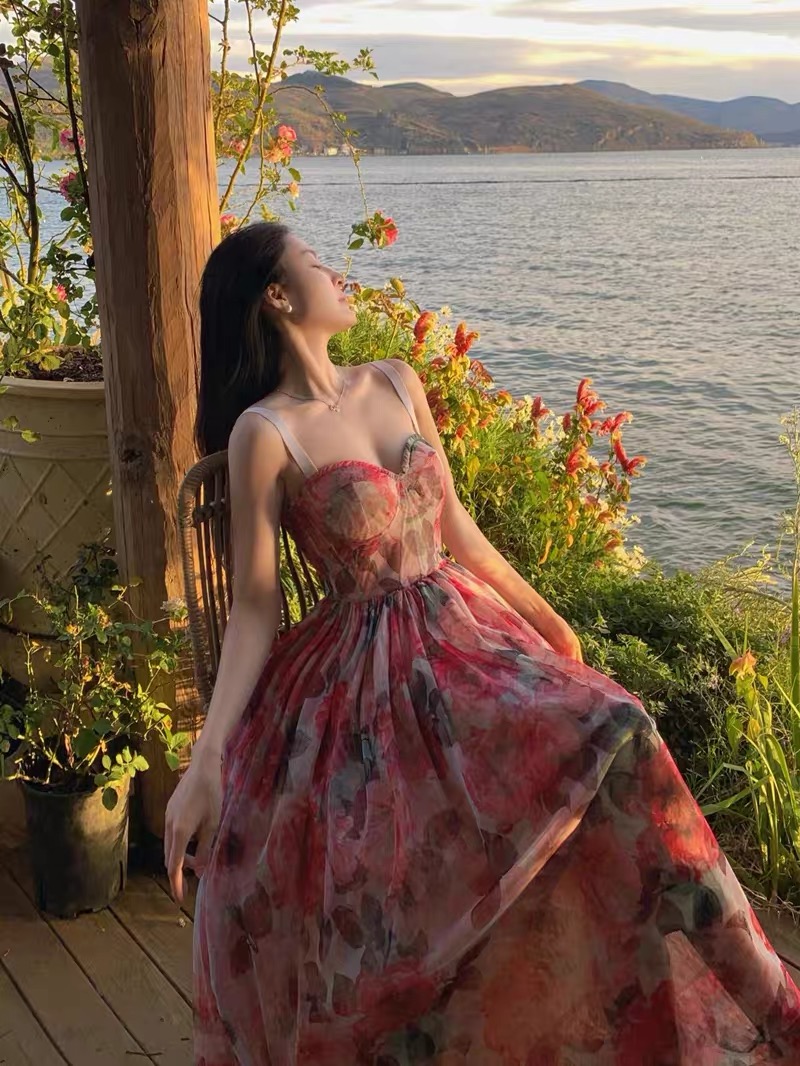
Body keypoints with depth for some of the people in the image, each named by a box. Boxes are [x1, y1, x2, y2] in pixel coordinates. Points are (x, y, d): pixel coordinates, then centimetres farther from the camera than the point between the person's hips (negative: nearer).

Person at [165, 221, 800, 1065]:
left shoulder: (397, 384, 9)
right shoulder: (264, 432, -8)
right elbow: (254, 610, -9)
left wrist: (543, 616, 23)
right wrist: (206, 760, -17)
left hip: (468, 631, 5)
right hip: (364, 674, -4)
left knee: (616, 739, -17)